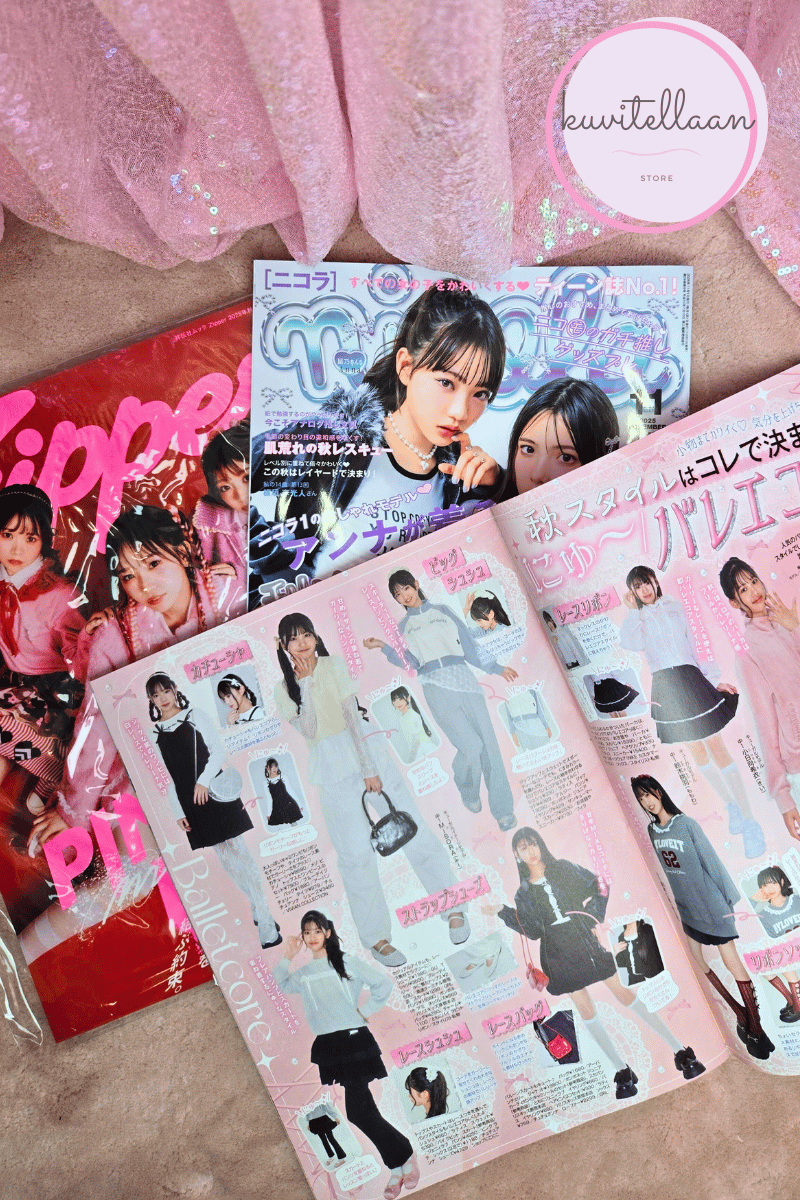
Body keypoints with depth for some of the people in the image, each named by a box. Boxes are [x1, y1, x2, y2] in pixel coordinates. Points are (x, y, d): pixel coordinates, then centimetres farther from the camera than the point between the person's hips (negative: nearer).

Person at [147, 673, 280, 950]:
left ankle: (266, 926, -5)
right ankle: (257, 906, 20)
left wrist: (204, 781, -16)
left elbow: (218, 751, -3)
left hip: (214, 792, -3)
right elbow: (166, 777, 10)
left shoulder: (195, 715, 3)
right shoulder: (155, 733, 10)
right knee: (224, 856, 5)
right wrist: (178, 812, 5)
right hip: (190, 803, 3)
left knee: (238, 851, -7)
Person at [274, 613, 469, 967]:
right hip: (333, 771, 0)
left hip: (368, 751, 0)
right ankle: (376, 936, 14)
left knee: (413, 830, 1)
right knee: (356, 854, 0)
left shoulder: (334, 665, 0)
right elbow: (309, 732, -12)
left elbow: (352, 715, -7)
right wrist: (306, 683, -15)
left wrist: (370, 769, -12)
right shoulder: (284, 688, 1)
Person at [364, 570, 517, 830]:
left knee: (488, 745, -6)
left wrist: (497, 668, 21)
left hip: (464, 679, 2)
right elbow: (410, 663, 7)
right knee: (470, 746, -18)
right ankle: (468, 793, 10)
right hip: (435, 688, -2)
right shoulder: (403, 626, 18)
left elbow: (469, 647, 21)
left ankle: (503, 811, 2)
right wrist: (383, 647, -4)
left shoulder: (442, 611, 19)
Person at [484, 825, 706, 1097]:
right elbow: (533, 931, 2)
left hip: (586, 940, -1)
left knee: (625, 994, -2)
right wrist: (502, 911, -3)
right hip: (559, 952, 1)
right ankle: (622, 1072, 10)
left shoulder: (564, 868, 5)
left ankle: (680, 1052, 4)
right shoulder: (524, 893, 7)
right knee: (586, 1011, 1)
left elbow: (598, 886, 8)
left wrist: (595, 918, -2)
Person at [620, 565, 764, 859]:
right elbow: (630, 644, -14)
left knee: (717, 747, -7)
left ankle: (749, 820, -2)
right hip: (665, 688, 2)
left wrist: (715, 680, 1)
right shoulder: (636, 618, 8)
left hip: (691, 680, -2)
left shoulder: (675, 608, 8)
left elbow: (696, 644, 7)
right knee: (696, 750, 9)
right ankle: (730, 805, 27)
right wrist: (634, 610, -10)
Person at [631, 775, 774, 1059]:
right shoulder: (651, 830, 0)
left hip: (711, 903, -6)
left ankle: (756, 1027, 8)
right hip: (686, 907, 6)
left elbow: (712, 861, -12)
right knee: (698, 961, 8)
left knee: (732, 962, -2)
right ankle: (740, 1013, 26)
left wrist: (731, 898, -8)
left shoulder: (686, 823, -16)